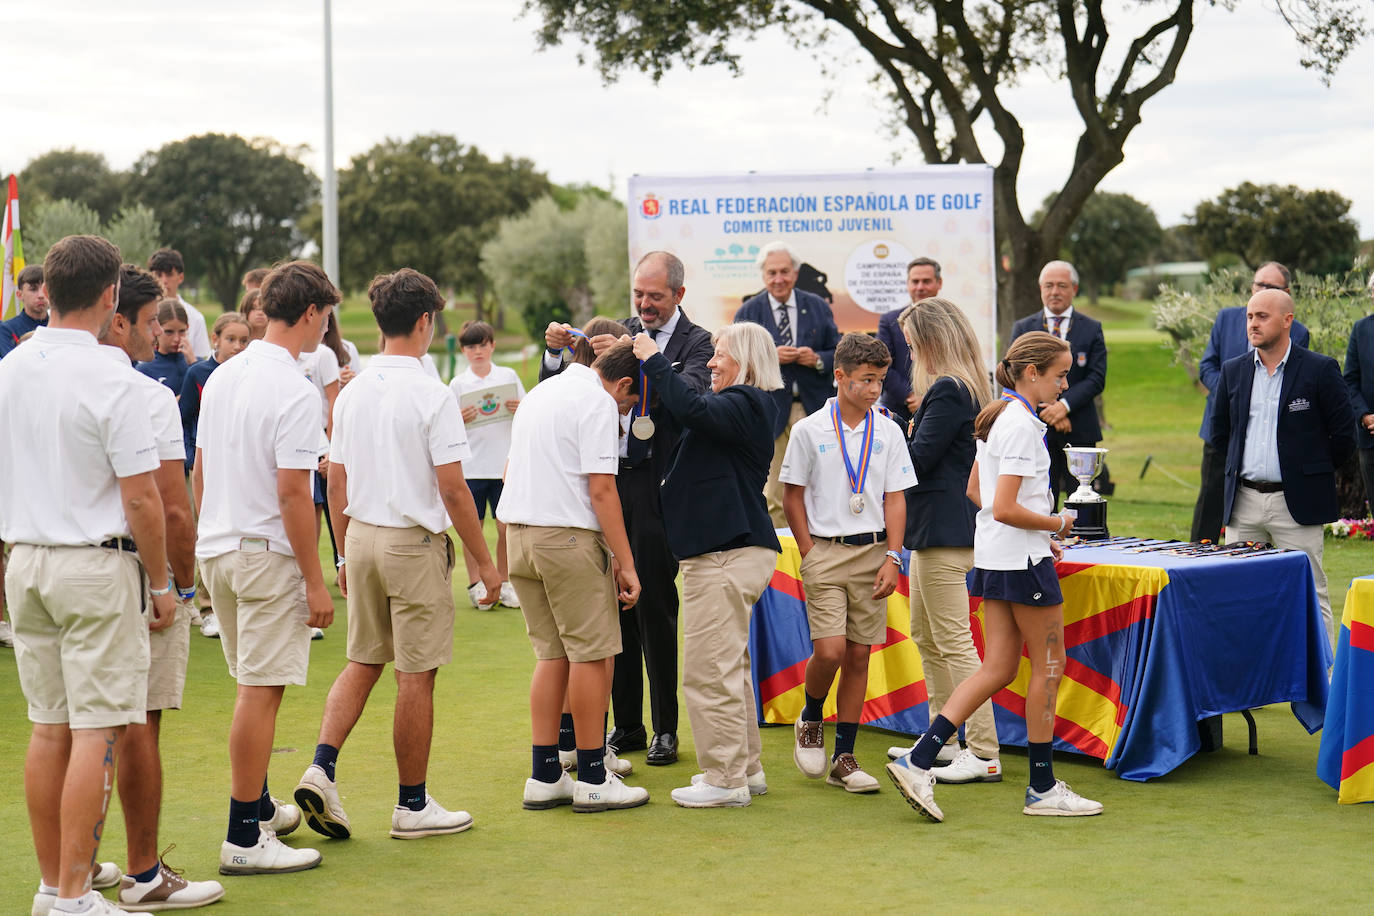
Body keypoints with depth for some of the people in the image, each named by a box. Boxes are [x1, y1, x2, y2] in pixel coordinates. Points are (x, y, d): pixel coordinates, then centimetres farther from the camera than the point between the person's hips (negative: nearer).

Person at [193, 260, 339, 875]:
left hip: (217, 548, 9)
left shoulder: (222, 377, 9)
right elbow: (292, 492, -20)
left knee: (253, 683, 20)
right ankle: (244, 838, -3)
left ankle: (260, 805, 32)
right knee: (261, 689, -5)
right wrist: (314, 581, -16)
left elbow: (199, 472, 15)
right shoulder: (294, 391, -17)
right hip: (268, 553, -9)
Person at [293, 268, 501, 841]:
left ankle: (322, 767, 0)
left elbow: (336, 483, 10)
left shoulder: (352, 393, 6)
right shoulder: (432, 396, -13)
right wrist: (483, 560, -6)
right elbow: (452, 489, -14)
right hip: (415, 542, -6)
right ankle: (412, 806, 9)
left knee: (363, 661, 16)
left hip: (361, 537, 6)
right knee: (416, 674, 1)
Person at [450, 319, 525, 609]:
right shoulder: (458, 384, 3)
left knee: (506, 527, 1)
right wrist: (459, 419, -17)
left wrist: (520, 409, -11)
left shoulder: (509, 376, 6)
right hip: (471, 466, -1)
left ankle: (504, 582, 15)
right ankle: (474, 584, 13)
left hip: (505, 464, 1)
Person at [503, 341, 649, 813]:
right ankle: (592, 780, 3)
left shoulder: (540, 391, 20)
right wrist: (626, 563, -13)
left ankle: (544, 777, 12)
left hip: (517, 532, 9)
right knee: (590, 654, -1)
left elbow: (511, 468, 25)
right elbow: (601, 489, -15)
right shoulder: (598, 402, -8)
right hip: (568, 534, -9)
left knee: (552, 653, 13)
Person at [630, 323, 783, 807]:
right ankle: (746, 769, 26)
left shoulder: (745, 405, -13)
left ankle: (726, 779, -2)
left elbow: (691, 409, -29)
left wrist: (654, 359, -18)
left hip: (728, 555, -11)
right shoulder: (737, 406, 20)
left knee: (709, 670, -7)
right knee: (729, 667, 18)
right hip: (724, 552, 11)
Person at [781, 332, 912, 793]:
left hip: (872, 552, 3)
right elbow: (793, 497, 3)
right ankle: (811, 721, 17)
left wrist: (892, 557, -3)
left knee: (859, 654, 3)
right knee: (830, 650, -13)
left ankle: (844, 757, 10)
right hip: (824, 550, -2)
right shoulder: (810, 430, -2)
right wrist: (809, 555, -3)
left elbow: (895, 498, 7)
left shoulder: (888, 433, 4)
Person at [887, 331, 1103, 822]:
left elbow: (975, 491, 21)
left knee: (998, 669, 8)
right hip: (1023, 559, -9)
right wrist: (1056, 524, -9)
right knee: (1049, 665, 3)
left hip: (992, 556, 9)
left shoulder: (995, 418, 12)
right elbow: (1004, 508, -24)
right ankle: (1042, 788, 10)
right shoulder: (1022, 426, -18)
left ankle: (918, 761, -2)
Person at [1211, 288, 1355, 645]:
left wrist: (1312, 470, 5)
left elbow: (1344, 434, -2)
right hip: (1243, 502, 4)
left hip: (1296, 503, -4)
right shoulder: (1234, 371, 9)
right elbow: (1219, 432, 21)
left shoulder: (1319, 369, -5)